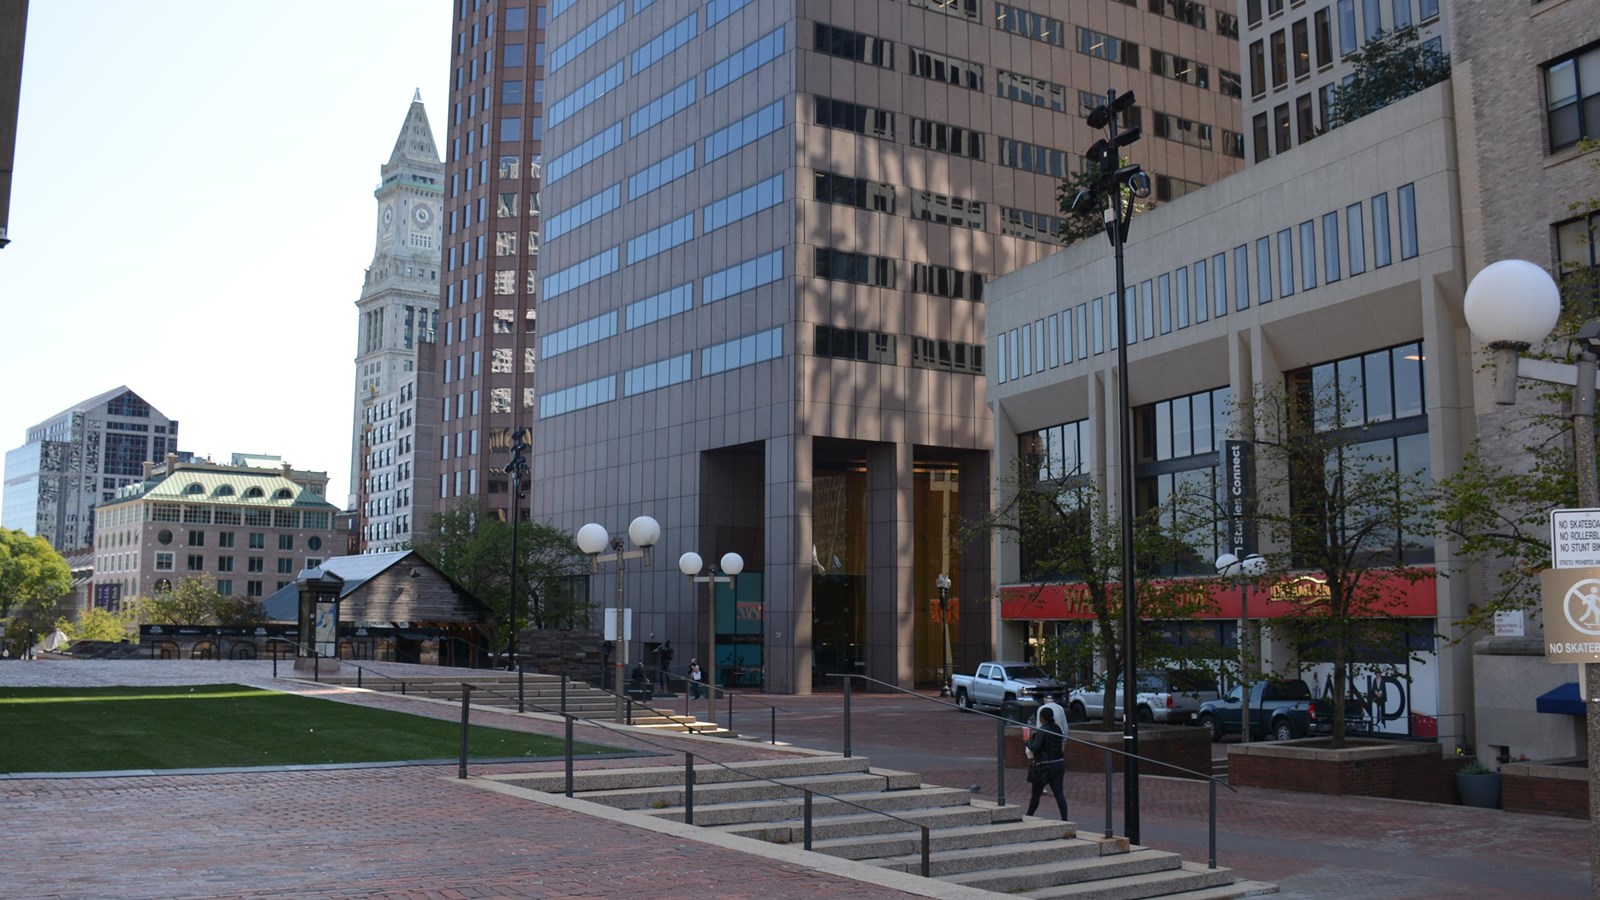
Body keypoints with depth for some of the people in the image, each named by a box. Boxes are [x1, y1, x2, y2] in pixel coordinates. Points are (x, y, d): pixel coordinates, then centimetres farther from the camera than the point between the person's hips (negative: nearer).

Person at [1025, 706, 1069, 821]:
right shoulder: (1057, 728, 7)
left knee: (1036, 794, 10)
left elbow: (1035, 748, -20)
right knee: (1059, 794, 1)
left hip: (1045, 767, -6)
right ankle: (1064, 819, -8)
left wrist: (1029, 740, 1)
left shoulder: (1042, 730, -15)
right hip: (1059, 763, 6)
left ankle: (1028, 816, 24)